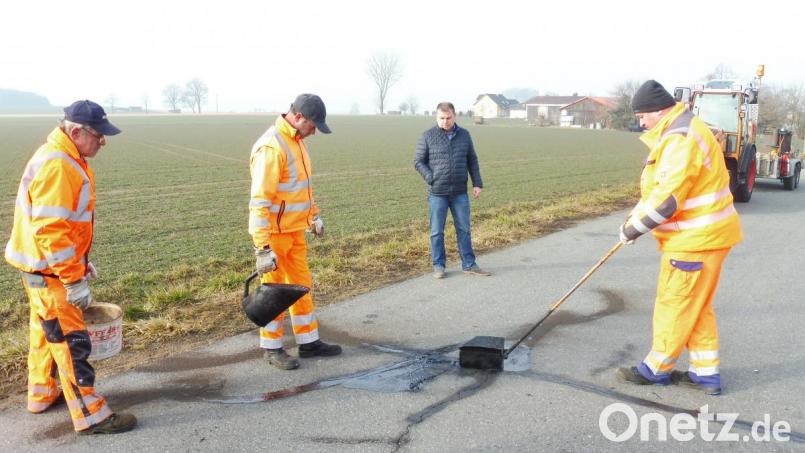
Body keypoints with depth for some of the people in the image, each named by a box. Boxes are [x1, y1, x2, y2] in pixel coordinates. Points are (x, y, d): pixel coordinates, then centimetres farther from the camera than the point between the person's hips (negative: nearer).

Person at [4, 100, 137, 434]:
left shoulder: (68, 159, 8)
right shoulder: (56, 166, -25)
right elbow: (50, 232, -28)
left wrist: (82, 262, 19)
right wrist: (74, 280, -25)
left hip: (45, 267, 10)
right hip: (47, 269, -10)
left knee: (47, 330, 22)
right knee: (71, 340, -6)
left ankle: (42, 394, 39)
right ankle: (91, 416, 1)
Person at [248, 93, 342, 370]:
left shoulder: (296, 140, 9)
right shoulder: (271, 147, -22)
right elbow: (259, 201, -26)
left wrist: (313, 214, 21)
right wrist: (263, 247, -28)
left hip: (295, 230, 9)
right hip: (273, 233, -9)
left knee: (302, 285, 15)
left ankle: (308, 342, 28)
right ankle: (272, 349, 20)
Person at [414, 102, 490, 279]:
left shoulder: (464, 135, 5)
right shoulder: (428, 136, -4)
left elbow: (472, 161, 11)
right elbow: (418, 162, -2)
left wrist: (477, 184, 4)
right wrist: (432, 180, -12)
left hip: (460, 193, 3)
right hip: (437, 193, -3)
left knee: (464, 229, 7)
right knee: (437, 231, 4)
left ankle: (469, 264, 16)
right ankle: (438, 266, 15)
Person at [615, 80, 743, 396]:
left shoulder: (680, 139, -23)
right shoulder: (680, 132, 12)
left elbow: (666, 199, -26)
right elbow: (662, 188, 18)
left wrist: (633, 228, -14)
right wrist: (636, 217, 9)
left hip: (696, 239, -10)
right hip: (700, 234, 10)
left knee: (675, 305, 4)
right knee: (696, 307, 16)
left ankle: (656, 369, 19)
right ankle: (706, 373, 25)